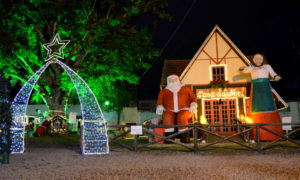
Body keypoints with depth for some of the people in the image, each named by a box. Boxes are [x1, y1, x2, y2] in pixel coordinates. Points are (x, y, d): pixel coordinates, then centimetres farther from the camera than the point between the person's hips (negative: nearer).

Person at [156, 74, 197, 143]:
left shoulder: (186, 89, 20)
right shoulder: (163, 91, 20)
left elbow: (193, 99, 15)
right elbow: (159, 102, 12)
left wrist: (193, 106, -4)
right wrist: (160, 108, -9)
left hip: (184, 111, -1)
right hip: (170, 112, 1)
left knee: (182, 117, -36)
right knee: (167, 117, -34)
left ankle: (185, 139, -30)